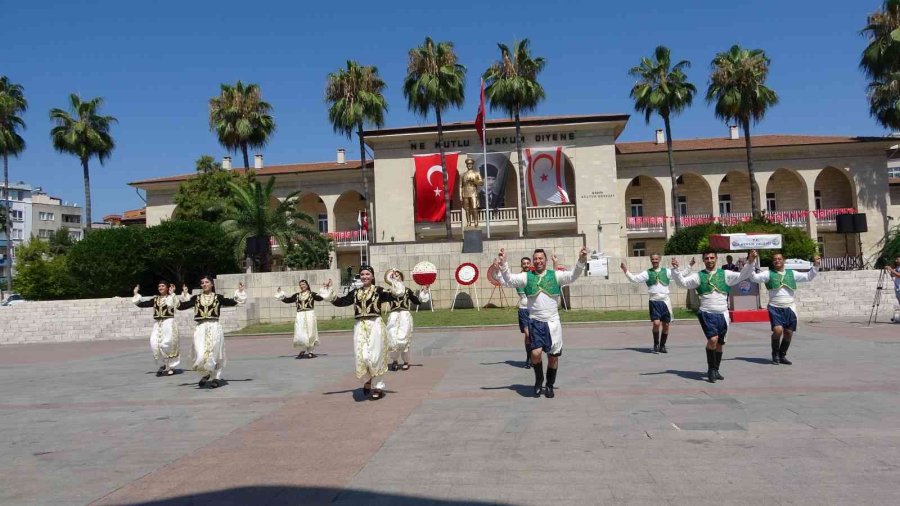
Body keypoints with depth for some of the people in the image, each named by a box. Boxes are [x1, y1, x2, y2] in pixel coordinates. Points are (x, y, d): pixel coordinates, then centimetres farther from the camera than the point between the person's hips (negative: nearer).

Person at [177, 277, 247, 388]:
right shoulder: (196, 298, 9)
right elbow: (180, 306, 4)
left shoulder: (218, 297, 6)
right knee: (201, 355, -9)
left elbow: (233, 302, 5)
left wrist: (239, 292, 1)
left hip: (215, 328, -1)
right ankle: (206, 373, 19)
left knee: (214, 353, 3)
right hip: (201, 328, 1)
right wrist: (184, 295, -4)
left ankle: (217, 378, 19)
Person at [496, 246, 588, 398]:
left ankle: (550, 385, 31)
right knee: (536, 353, -16)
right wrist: (503, 264, -22)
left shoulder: (555, 275, 0)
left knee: (553, 356, 8)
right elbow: (509, 280, -6)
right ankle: (538, 380, 14)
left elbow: (572, 276, -12)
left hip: (552, 323, 1)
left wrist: (581, 261, -29)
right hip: (535, 322, -1)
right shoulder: (527, 276, 2)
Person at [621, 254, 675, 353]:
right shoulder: (647, 273, 3)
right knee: (656, 323, -16)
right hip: (654, 301, -2)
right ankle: (656, 344, 6)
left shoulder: (666, 271, 7)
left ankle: (662, 346, 23)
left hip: (665, 301, 2)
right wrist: (626, 271, -16)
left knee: (666, 325, 5)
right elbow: (634, 279, -4)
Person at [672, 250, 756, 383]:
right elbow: (682, 282, -5)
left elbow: (742, 275, 1)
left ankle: (715, 370, 27)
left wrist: (750, 262, -12)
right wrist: (675, 269, -19)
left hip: (722, 314, 3)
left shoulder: (725, 274, 7)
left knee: (720, 343, 10)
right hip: (707, 314, -3)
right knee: (713, 340, -20)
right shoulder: (698, 276, 2)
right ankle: (711, 369, -3)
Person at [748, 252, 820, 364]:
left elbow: (808, 277, 19)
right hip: (775, 308, -4)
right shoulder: (769, 274, 3)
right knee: (777, 330, -20)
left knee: (789, 332, 3)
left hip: (789, 308, 4)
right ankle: (775, 354, 2)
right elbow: (754, 277, -7)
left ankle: (782, 355, 22)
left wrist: (815, 265, 9)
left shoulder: (792, 273, 13)